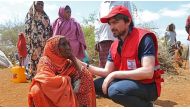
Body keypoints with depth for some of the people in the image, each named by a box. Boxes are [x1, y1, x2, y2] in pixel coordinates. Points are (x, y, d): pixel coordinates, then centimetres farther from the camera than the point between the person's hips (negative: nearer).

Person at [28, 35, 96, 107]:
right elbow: (47, 81, -28)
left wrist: (73, 60, -11)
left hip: (68, 99, 4)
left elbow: (85, 75, -4)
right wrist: (67, 80, -16)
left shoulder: (68, 62, 2)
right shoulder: (45, 62, -12)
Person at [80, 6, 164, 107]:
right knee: (96, 85, 3)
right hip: (129, 82, 8)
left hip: (148, 87, -8)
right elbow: (107, 72, 5)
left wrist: (115, 74, -24)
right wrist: (84, 65, -7)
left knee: (115, 90, -31)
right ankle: (137, 100, 8)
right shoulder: (114, 46, 5)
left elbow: (148, 72, -28)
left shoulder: (143, 38, -18)